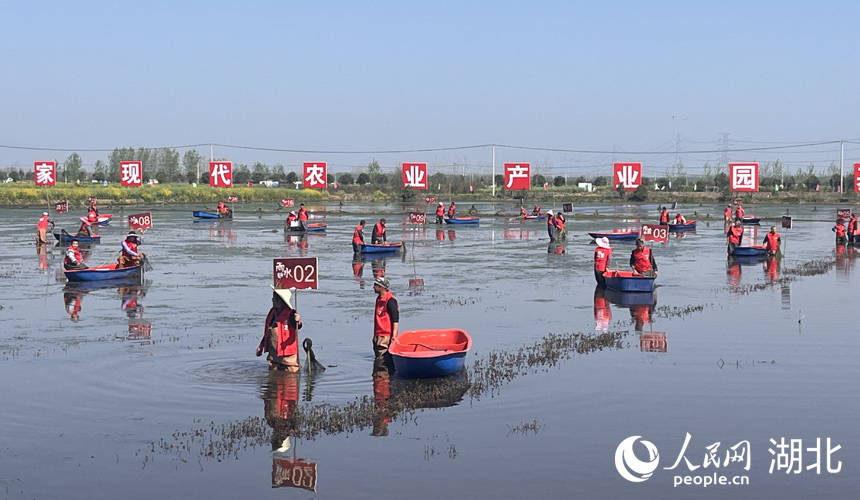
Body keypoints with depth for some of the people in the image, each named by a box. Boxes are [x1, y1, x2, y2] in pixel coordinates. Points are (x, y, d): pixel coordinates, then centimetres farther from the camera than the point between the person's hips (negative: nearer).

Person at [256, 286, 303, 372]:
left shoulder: (290, 314, -11)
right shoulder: (272, 313, 11)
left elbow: (297, 327, -28)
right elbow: (267, 332, 21)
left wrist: (298, 322, -51)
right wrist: (261, 346, 23)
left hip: (287, 355, -7)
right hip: (273, 355, 7)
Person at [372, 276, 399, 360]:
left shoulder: (390, 300, -14)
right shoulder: (379, 299, 16)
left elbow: (395, 319, -18)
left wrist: (394, 335, -25)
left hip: (386, 336, -10)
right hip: (378, 336, 10)